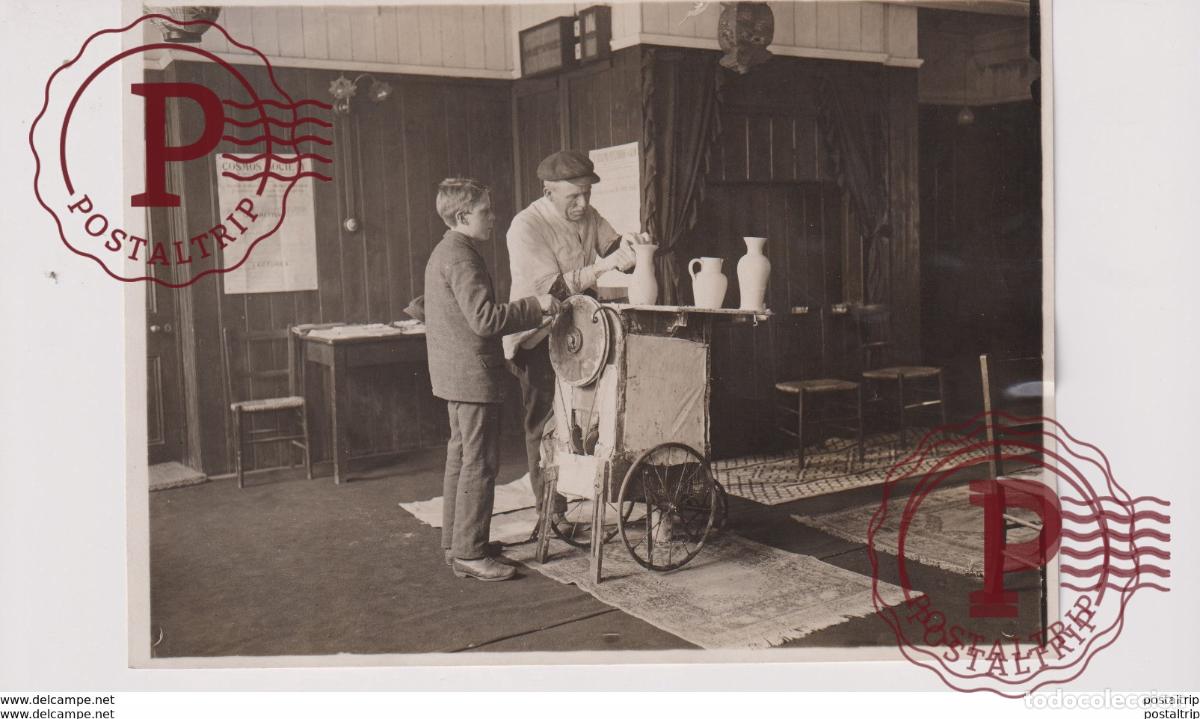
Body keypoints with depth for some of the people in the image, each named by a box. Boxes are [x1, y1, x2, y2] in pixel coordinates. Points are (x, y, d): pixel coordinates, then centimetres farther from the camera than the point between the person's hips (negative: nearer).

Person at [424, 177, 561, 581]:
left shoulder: (443, 253, 16)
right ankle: (469, 554, 0)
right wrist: (536, 306, -19)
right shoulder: (461, 258, -17)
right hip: (473, 375, -11)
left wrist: (531, 311, 20)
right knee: (479, 463, -6)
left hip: (455, 376, 11)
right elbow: (484, 318, -25)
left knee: (461, 457, 17)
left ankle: (454, 543, 27)